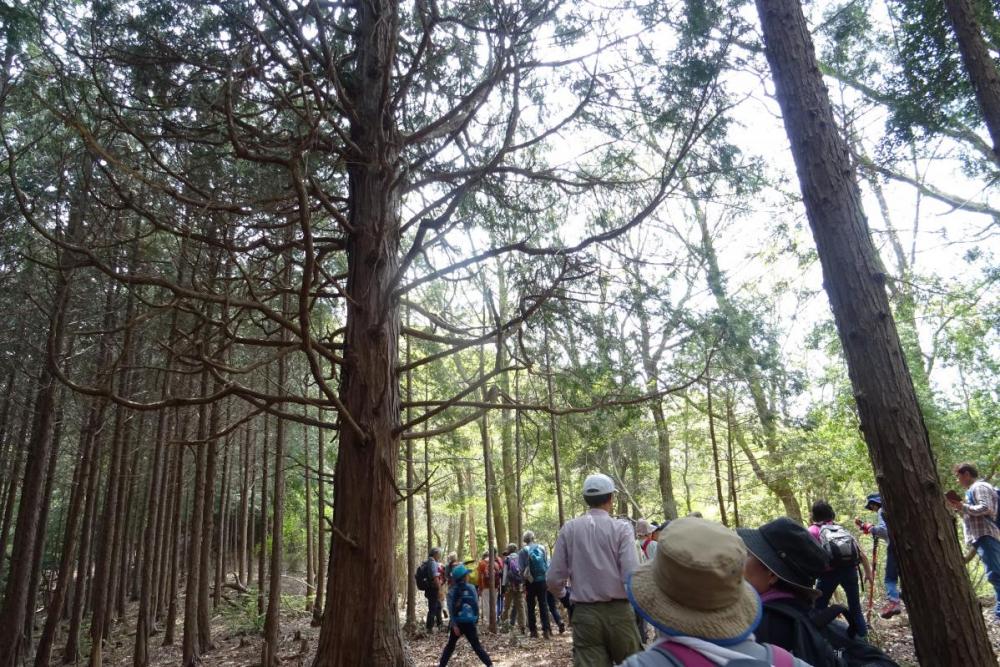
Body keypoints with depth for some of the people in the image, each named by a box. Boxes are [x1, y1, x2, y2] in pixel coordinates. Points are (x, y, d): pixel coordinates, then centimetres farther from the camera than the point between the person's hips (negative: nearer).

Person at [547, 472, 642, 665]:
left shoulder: (569, 529, -1)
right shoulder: (621, 528, -7)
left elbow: (554, 579, -1)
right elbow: (632, 576, -15)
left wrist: (562, 596, 22)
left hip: (584, 614, 2)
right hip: (618, 612, -1)